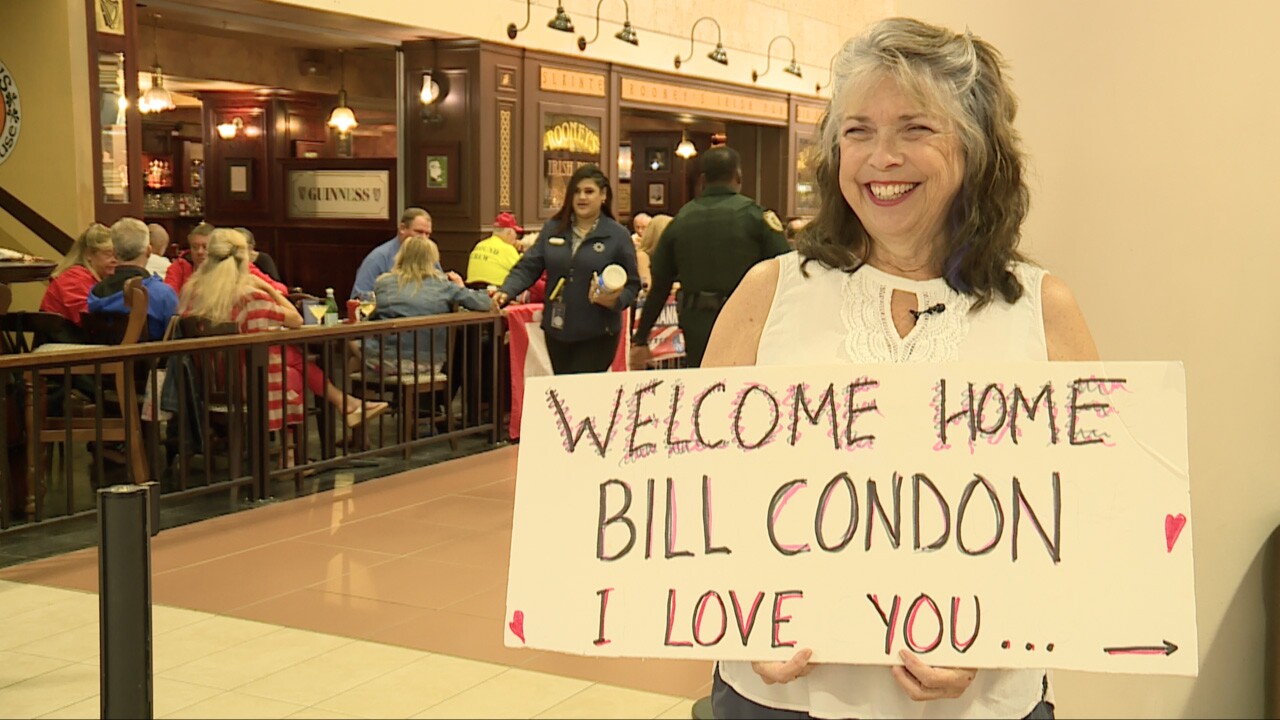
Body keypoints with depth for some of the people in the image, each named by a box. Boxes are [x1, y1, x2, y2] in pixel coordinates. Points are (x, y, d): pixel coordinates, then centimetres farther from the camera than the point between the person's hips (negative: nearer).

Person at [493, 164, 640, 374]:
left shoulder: (618, 236, -2)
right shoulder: (553, 229, 7)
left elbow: (632, 284, -1)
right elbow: (528, 267, 5)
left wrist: (614, 301, -21)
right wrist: (506, 291, -12)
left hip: (597, 335, -4)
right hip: (556, 332, 4)